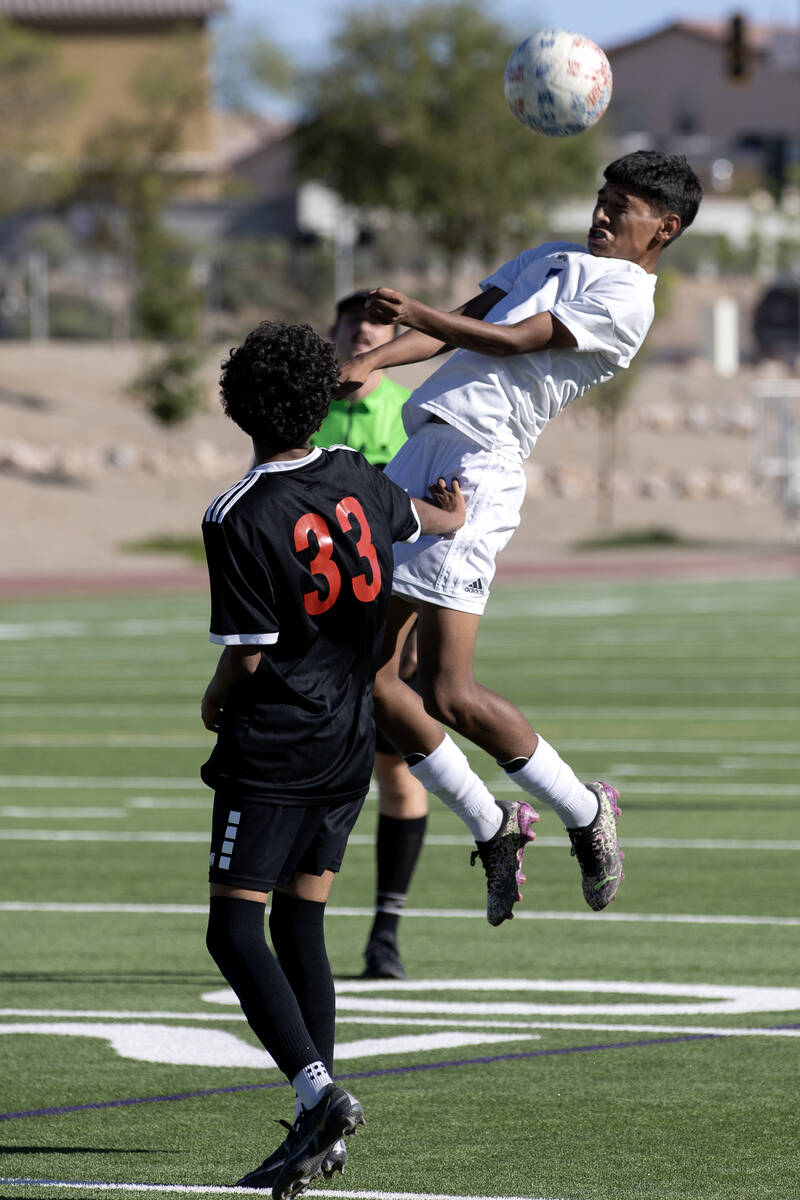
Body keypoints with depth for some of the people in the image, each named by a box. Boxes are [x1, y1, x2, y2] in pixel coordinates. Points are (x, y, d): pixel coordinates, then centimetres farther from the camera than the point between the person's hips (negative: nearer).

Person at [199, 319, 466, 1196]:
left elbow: (247, 656, -15)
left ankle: (319, 1093, -22)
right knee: (300, 925, 13)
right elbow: (442, 518, 23)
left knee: (235, 931, -4)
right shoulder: (357, 483, 2)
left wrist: (216, 700, 6)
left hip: (272, 749, -7)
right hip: (350, 741, 7)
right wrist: (453, 501, 47)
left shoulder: (237, 519, -16)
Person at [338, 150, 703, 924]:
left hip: (478, 469, -9)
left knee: (447, 695, -14)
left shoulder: (625, 302, -1)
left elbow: (512, 342, -12)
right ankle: (492, 829, 16)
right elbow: (464, 323, 18)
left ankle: (584, 813, 6)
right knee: (370, 682, 3)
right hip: (421, 451, 9)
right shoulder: (553, 258, 26)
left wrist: (418, 316, -24)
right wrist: (371, 362, 1)